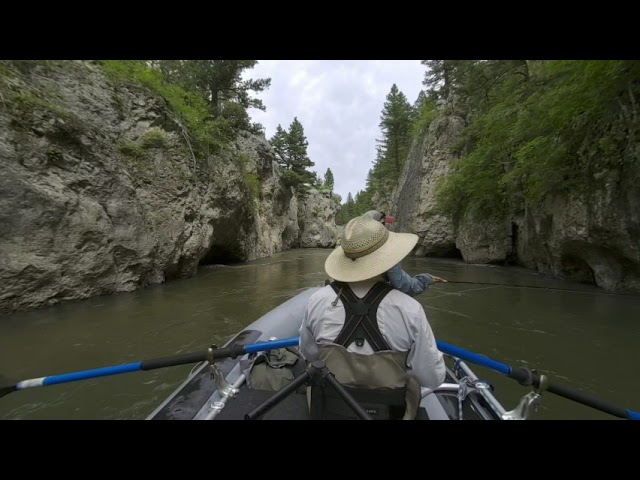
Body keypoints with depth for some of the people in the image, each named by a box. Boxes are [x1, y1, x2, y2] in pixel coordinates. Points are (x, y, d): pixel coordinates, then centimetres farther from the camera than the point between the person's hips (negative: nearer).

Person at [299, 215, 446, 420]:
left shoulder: (317, 301, -19)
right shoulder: (409, 309, -24)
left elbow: (309, 355, -2)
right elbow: (432, 378, -11)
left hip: (327, 410, 1)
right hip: (388, 412, 0)